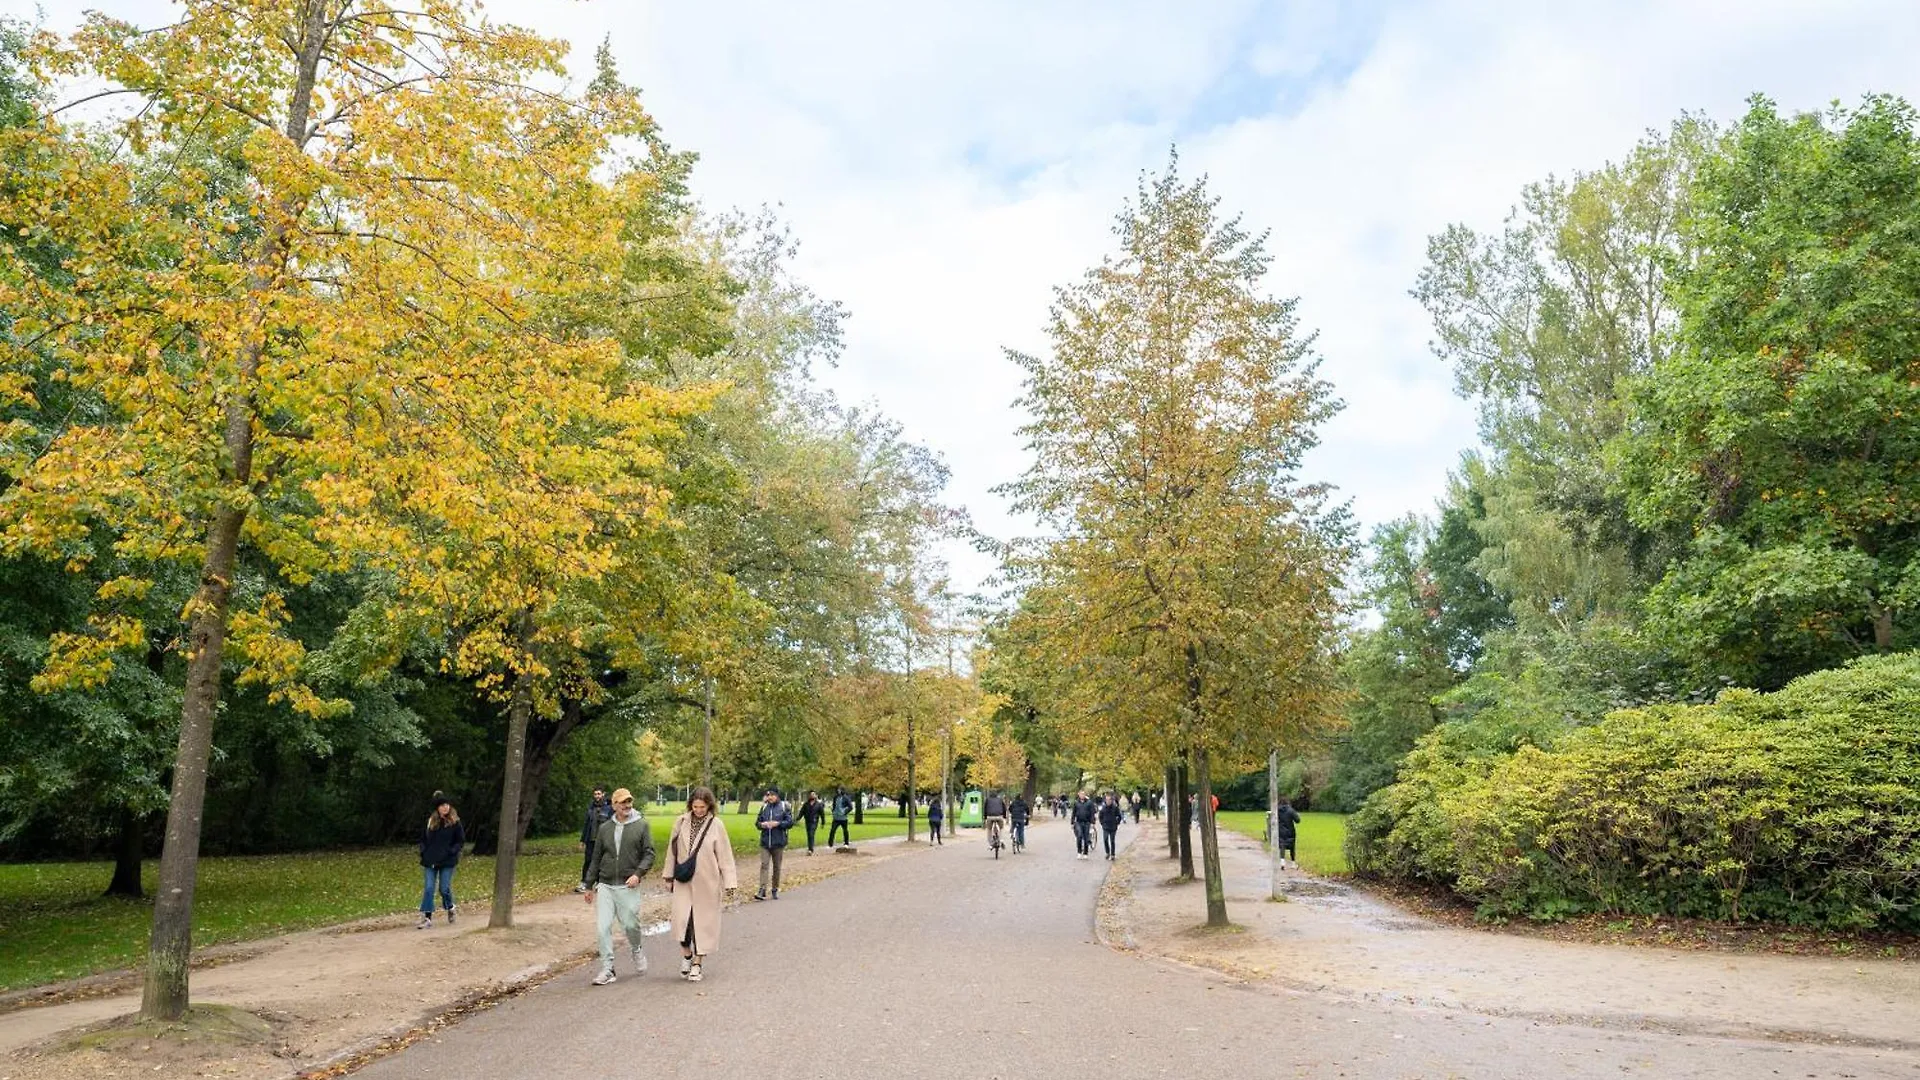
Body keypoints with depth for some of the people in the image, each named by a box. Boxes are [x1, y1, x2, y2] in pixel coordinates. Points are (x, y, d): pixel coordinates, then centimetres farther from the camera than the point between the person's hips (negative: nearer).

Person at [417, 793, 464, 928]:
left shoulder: (455, 822, -4)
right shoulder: (430, 821, 5)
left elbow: (461, 840, -1)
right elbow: (423, 838, 15)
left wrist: (451, 851, -13)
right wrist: (424, 852, 2)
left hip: (447, 861, -3)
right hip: (430, 861, 3)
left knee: (444, 888, 1)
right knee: (429, 889, -2)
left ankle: (450, 909, 29)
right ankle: (427, 917, 2)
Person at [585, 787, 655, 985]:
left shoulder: (641, 825, 1)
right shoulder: (605, 828, 9)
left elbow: (649, 854, -1)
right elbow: (596, 858, 16)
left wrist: (638, 873, -16)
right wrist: (590, 885, 17)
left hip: (628, 886, -2)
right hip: (605, 886, 2)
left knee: (631, 924, 1)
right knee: (603, 927, -4)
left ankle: (636, 950, 33)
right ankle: (607, 969, 4)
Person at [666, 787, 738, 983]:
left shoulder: (716, 825, -5)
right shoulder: (681, 822, 1)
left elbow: (725, 856, -3)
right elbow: (672, 851, 11)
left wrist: (729, 884, -6)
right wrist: (669, 877, 12)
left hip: (707, 882, -1)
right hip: (683, 882, 1)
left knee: (702, 923, 4)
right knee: (681, 919, -12)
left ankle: (696, 964, 20)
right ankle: (686, 955, 14)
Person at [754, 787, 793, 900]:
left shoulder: (784, 807, -3)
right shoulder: (764, 807, 6)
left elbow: (790, 822, -6)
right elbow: (757, 822, 11)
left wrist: (777, 823, -18)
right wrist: (762, 824, -11)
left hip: (778, 843, -2)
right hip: (765, 842, 2)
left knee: (777, 867, 9)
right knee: (764, 865, -8)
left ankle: (775, 890, 21)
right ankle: (762, 891, -12)